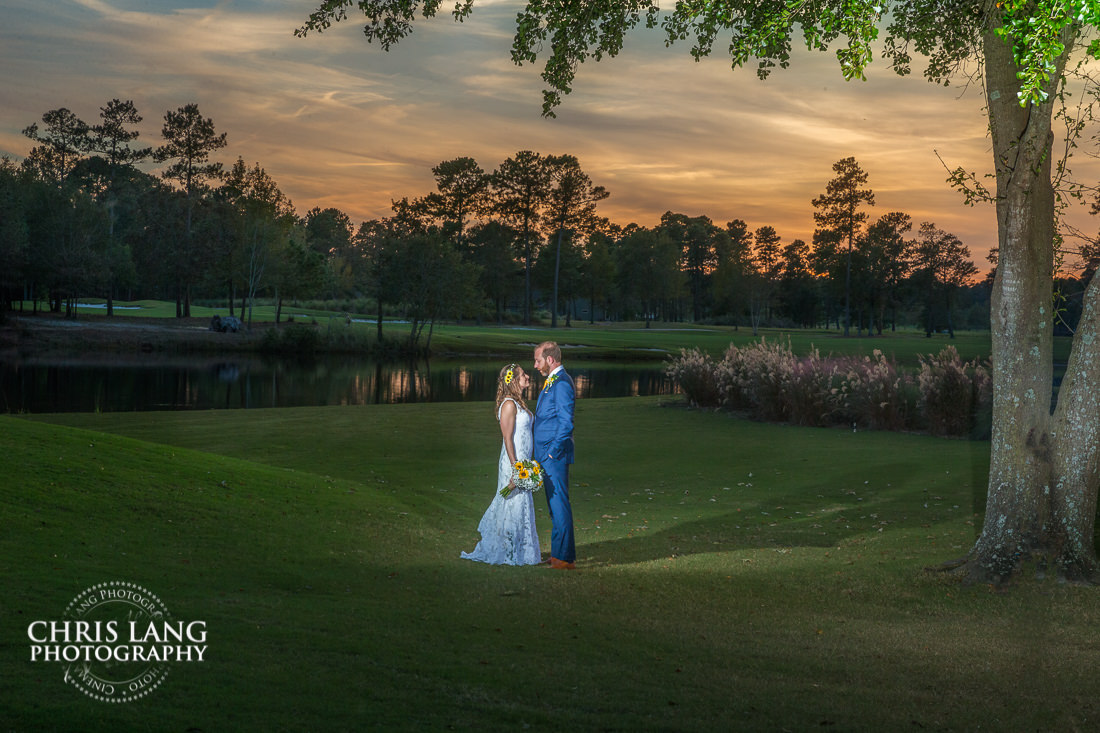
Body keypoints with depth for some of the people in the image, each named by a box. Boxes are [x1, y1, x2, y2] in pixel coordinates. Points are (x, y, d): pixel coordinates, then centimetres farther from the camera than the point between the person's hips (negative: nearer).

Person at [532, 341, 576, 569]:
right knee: (555, 505, 15)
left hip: (555, 456, -11)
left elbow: (566, 423, -21)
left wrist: (553, 453, -18)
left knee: (559, 504, -7)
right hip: (547, 456, 11)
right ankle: (559, 553, 22)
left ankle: (564, 558, -4)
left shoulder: (561, 383, -15)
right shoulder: (552, 381, 17)